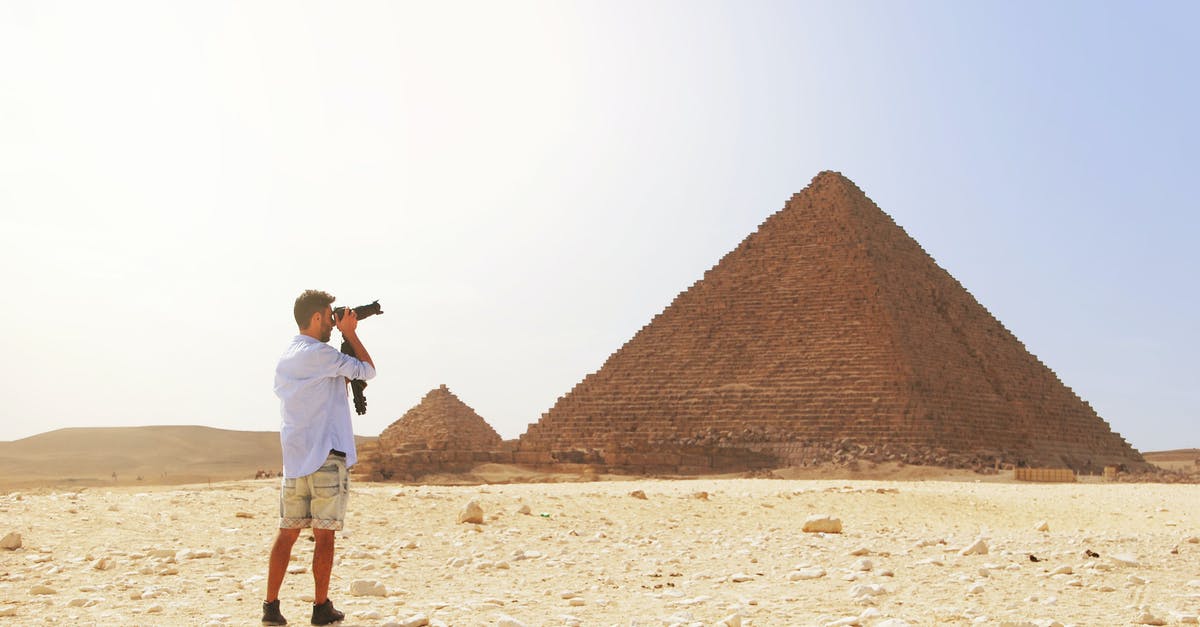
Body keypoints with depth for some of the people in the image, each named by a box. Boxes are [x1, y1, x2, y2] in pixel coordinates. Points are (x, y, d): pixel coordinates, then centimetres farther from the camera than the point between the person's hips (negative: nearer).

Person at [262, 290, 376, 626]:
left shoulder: (285, 357, 15)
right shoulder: (320, 353, -11)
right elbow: (368, 370, -3)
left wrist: (344, 358, 17)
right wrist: (350, 333, 6)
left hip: (293, 459, 8)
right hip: (326, 459, -8)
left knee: (287, 533, 9)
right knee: (324, 535, 0)